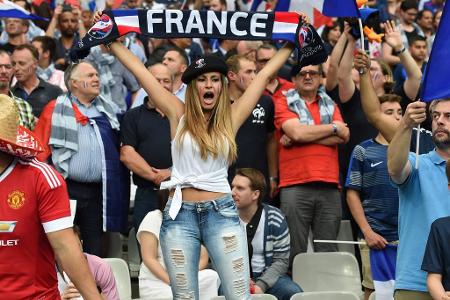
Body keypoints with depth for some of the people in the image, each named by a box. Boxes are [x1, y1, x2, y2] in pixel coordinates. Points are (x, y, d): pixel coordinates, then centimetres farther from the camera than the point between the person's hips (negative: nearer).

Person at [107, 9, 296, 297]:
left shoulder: (230, 117, 7)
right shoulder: (178, 114, 5)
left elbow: (265, 74, 11)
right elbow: (138, 68, 5)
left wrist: (292, 43, 13)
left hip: (222, 212, 0)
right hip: (180, 213, 0)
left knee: (241, 295, -7)